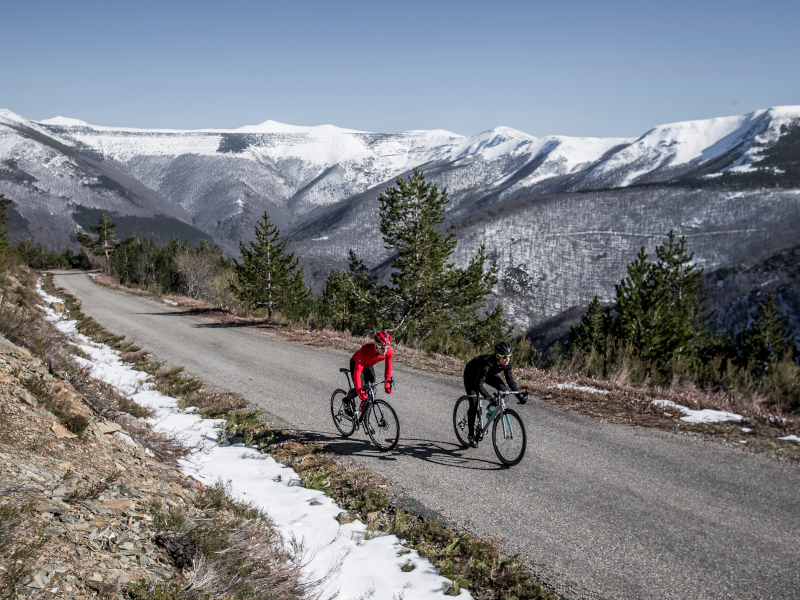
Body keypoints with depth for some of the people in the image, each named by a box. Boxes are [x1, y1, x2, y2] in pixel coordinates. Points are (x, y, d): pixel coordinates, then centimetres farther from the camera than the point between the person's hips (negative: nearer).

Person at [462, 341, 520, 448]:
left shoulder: (506, 363, -25)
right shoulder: (487, 363, -42)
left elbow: (510, 380, -13)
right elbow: (479, 384, -41)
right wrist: (488, 397, -52)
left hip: (488, 374, 6)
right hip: (471, 374, -5)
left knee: (502, 388, -22)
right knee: (473, 405, -11)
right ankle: (471, 436, 0)